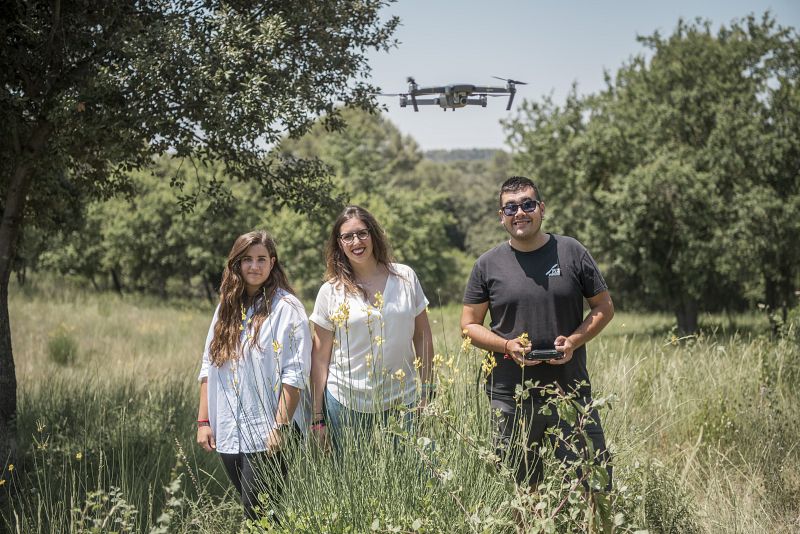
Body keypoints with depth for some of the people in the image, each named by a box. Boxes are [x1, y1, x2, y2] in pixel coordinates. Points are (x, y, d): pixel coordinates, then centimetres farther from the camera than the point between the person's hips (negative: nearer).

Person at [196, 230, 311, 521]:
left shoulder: (286, 308, -6)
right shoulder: (226, 309, 12)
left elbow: (295, 374, -12)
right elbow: (208, 367, 13)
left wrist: (280, 427, -17)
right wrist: (203, 421, 7)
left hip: (266, 435, -6)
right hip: (228, 434, 6)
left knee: (259, 518, -6)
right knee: (250, 510, 12)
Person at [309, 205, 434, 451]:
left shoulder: (405, 278, 4)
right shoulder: (330, 292, 0)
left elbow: (423, 337, 9)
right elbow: (320, 357, 2)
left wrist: (428, 391, 6)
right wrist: (318, 418, 0)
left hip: (403, 402, 1)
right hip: (346, 404, -1)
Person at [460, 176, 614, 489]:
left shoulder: (571, 252, 4)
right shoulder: (488, 264, 4)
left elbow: (604, 308, 9)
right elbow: (469, 324, 8)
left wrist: (574, 341, -9)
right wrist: (507, 346, -10)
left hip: (571, 391, 0)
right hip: (510, 398, 0)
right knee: (521, 490, 8)